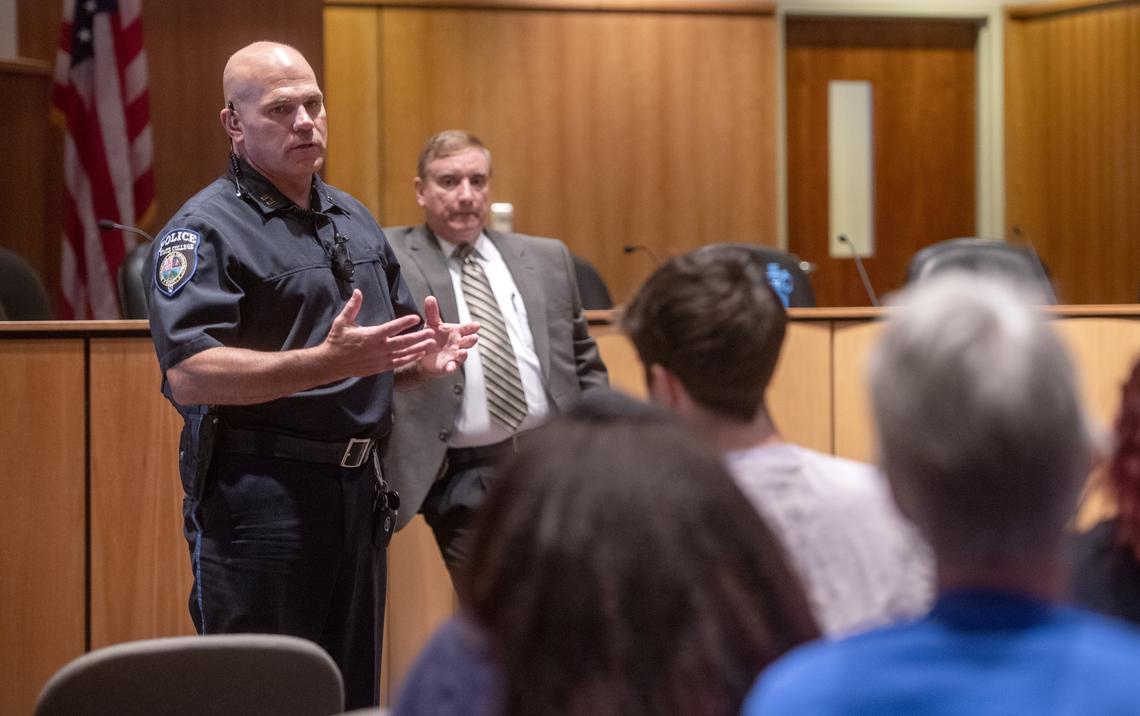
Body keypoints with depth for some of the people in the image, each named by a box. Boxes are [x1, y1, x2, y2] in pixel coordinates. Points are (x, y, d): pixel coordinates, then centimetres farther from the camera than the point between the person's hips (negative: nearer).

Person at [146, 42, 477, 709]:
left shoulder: (356, 221, 16)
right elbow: (189, 374, -21)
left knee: (354, 692, 13)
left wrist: (425, 357, -1)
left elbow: (388, 358, 24)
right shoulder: (207, 228, -8)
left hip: (359, 488, 7)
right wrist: (329, 362, -29)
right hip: (260, 495, -7)